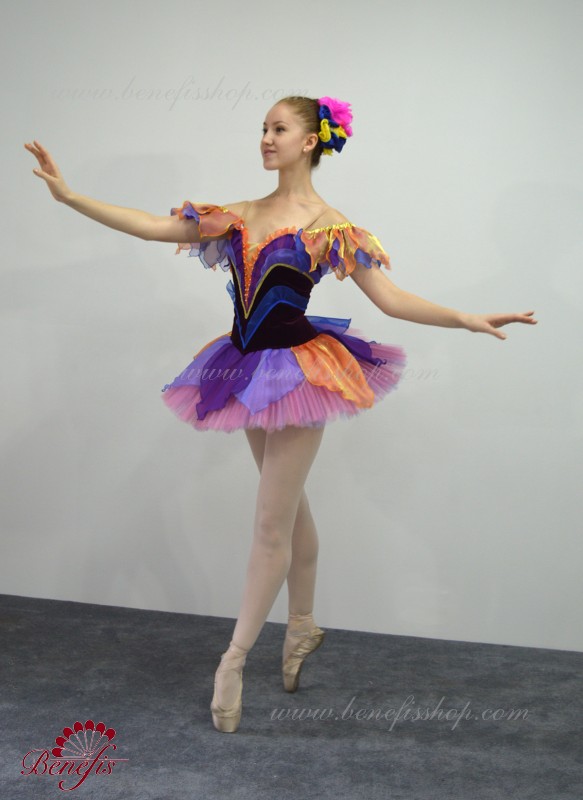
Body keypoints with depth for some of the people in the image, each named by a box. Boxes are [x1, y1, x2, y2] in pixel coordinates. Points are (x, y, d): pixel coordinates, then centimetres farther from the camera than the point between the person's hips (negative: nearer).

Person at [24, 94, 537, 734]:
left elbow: (391, 299, -11)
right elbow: (152, 227, 4)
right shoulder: (243, 216, 7)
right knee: (290, 506, 19)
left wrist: (465, 318, -24)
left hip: (298, 370, -6)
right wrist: (69, 195, 0)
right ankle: (303, 626, 37)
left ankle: (233, 659, 11)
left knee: (271, 525, -1)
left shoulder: (328, 225, -9)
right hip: (252, 370, 6)